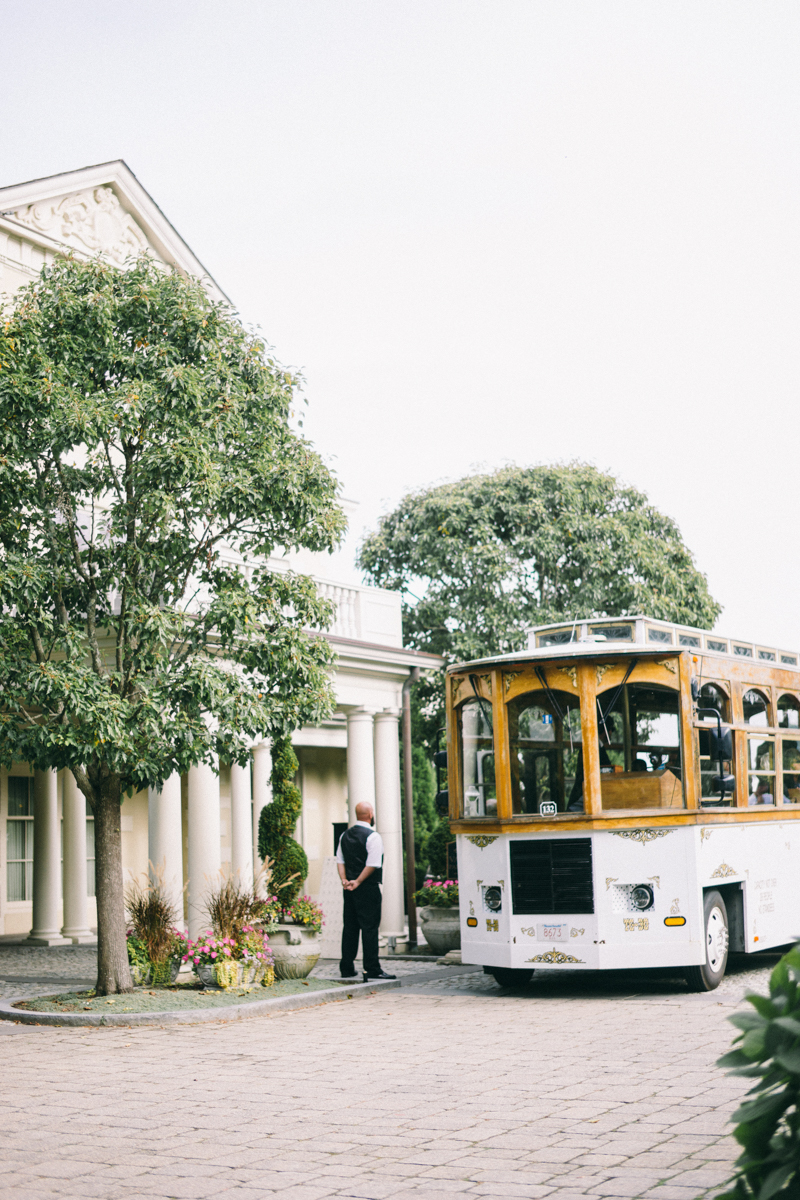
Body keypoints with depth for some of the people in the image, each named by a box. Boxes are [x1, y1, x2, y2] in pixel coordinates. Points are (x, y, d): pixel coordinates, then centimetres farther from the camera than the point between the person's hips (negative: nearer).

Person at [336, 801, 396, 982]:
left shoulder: (345, 835, 12)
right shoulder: (373, 837, -11)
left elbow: (340, 860, 9)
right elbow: (373, 864, -18)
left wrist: (344, 880, -1)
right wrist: (357, 882, -13)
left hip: (350, 888, 7)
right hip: (368, 889, -7)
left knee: (350, 926, 11)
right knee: (369, 927, -5)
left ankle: (346, 968, 14)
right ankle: (372, 969, -5)